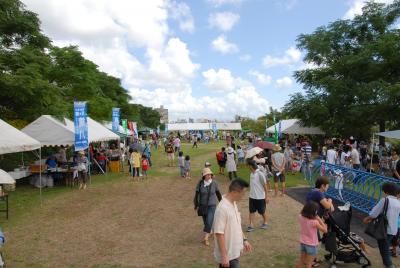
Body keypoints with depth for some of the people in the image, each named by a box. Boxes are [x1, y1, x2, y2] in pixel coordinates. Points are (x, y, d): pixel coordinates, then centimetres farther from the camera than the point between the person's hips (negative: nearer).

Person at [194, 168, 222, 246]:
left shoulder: (214, 183, -9)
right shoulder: (200, 183, -9)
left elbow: (218, 193, 4)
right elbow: (196, 195, -3)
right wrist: (196, 205, -3)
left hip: (212, 206, -2)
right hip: (203, 206, 2)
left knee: (209, 221, -13)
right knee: (205, 221, 14)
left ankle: (205, 238, -1)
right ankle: (209, 232, 42)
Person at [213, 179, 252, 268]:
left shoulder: (233, 204, 3)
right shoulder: (222, 208, -27)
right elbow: (219, 233, -25)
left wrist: (244, 240, 15)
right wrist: (224, 256, -22)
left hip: (235, 252, 9)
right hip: (228, 255, -9)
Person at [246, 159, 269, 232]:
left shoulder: (260, 174, -19)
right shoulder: (251, 173, 2)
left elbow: (265, 186, -14)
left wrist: (266, 197, -11)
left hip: (260, 197, -6)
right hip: (252, 196, 6)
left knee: (262, 212, 12)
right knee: (251, 211, 4)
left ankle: (265, 223, 34)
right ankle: (251, 225, 9)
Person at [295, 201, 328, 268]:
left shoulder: (301, 217, -13)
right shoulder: (314, 222, -28)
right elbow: (325, 230, -16)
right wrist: (319, 219, -16)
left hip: (303, 243, 5)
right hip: (312, 245, -5)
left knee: (301, 261, 24)